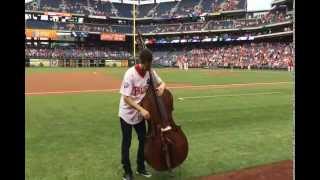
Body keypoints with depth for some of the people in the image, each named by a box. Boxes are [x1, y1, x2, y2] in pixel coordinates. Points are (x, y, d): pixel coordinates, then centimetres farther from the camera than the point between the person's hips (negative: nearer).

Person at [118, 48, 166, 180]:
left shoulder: (150, 72, -8)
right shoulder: (130, 74, -25)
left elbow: (162, 82, 8)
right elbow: (126, 98, -26)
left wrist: (162, 87, -17)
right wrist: (142, 109, -33)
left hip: (140, 114, 6)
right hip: (127, 114, -5)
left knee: (143, 140, 13)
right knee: (126, 143, 6)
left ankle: (141, 168, 33)